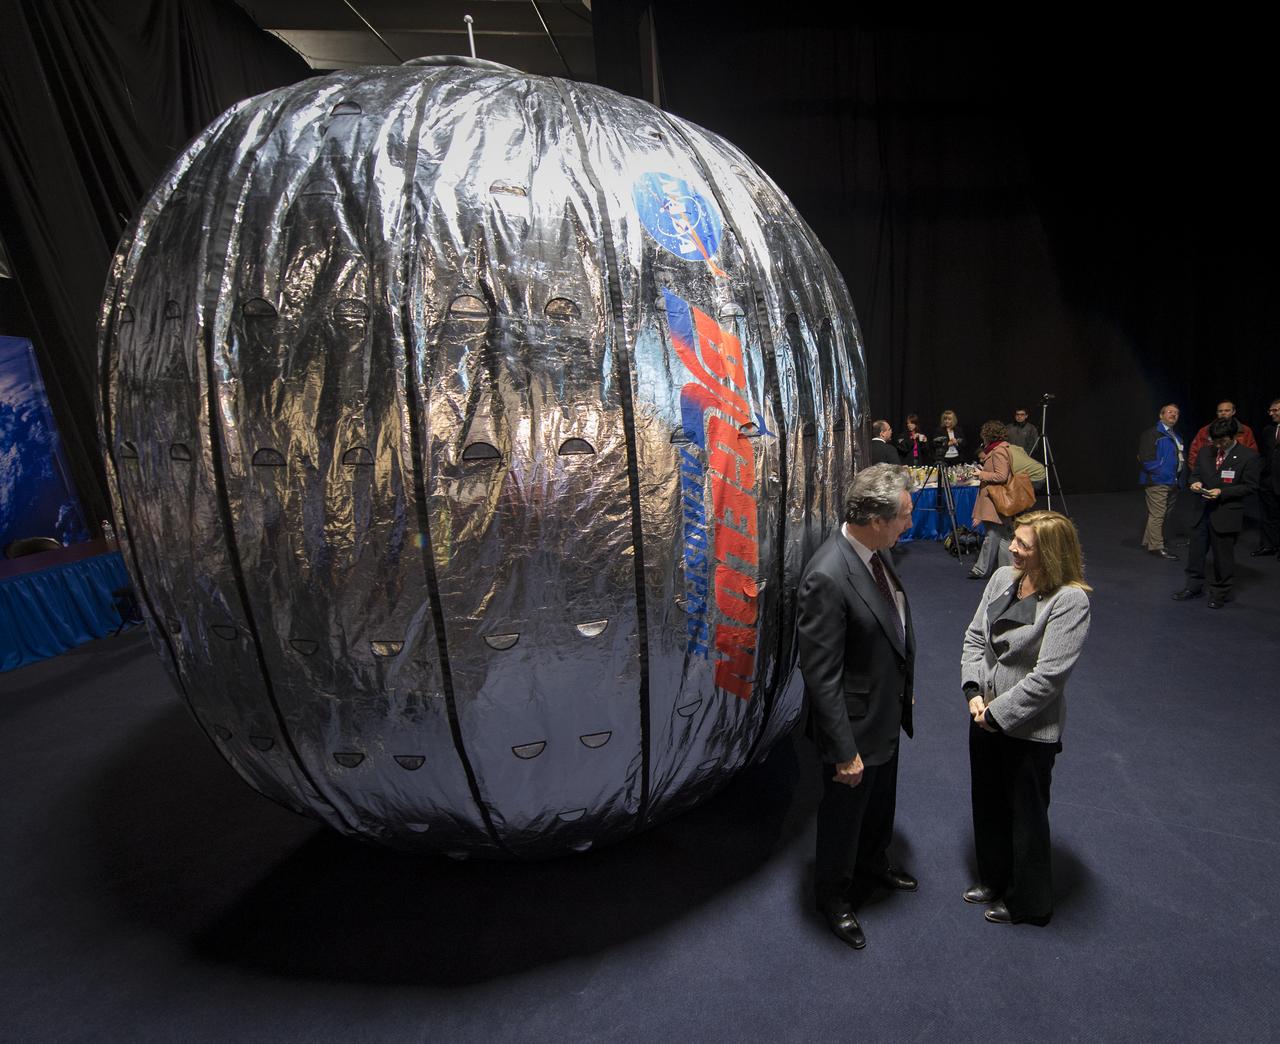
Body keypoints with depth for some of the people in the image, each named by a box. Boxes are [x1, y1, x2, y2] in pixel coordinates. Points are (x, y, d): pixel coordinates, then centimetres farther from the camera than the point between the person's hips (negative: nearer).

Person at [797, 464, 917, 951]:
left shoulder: (875, 551, -6)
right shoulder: (828, 577, -34)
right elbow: (821, 677, -29)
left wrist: (904, 692, 17)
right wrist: (845, 751, -22)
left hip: (888, 712, 8)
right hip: (856, 723, -8)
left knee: (881, 800, 31)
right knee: (845, 812, 18)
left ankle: (873, 861, 59)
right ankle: (834, 895, 44)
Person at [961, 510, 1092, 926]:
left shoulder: (1069, 601, -21)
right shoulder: (1003, 578, -2)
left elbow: (1048, 675, -23)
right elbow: (974, 637, 3)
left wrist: (997, 713, -17)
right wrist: (974, 692, -8)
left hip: (1030, 727, -6)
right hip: (985, 716, 6)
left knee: (1026, 814, 14)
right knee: (987, 804, 22)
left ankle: (1027, 901, 38)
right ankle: (994, 879, 46)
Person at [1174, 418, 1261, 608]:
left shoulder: (1248, 457, -9)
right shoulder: (1207, 452, 4)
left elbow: (1250, 486, -8)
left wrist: (1222, 492, -20)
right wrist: (1195, 482, -8)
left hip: (1227, 514, -5)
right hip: (1203, 510, 5)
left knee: (1223, 555, 6)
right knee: (1196, 550, 12)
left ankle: (1220, 593, 21)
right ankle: (1194, 587, 27)